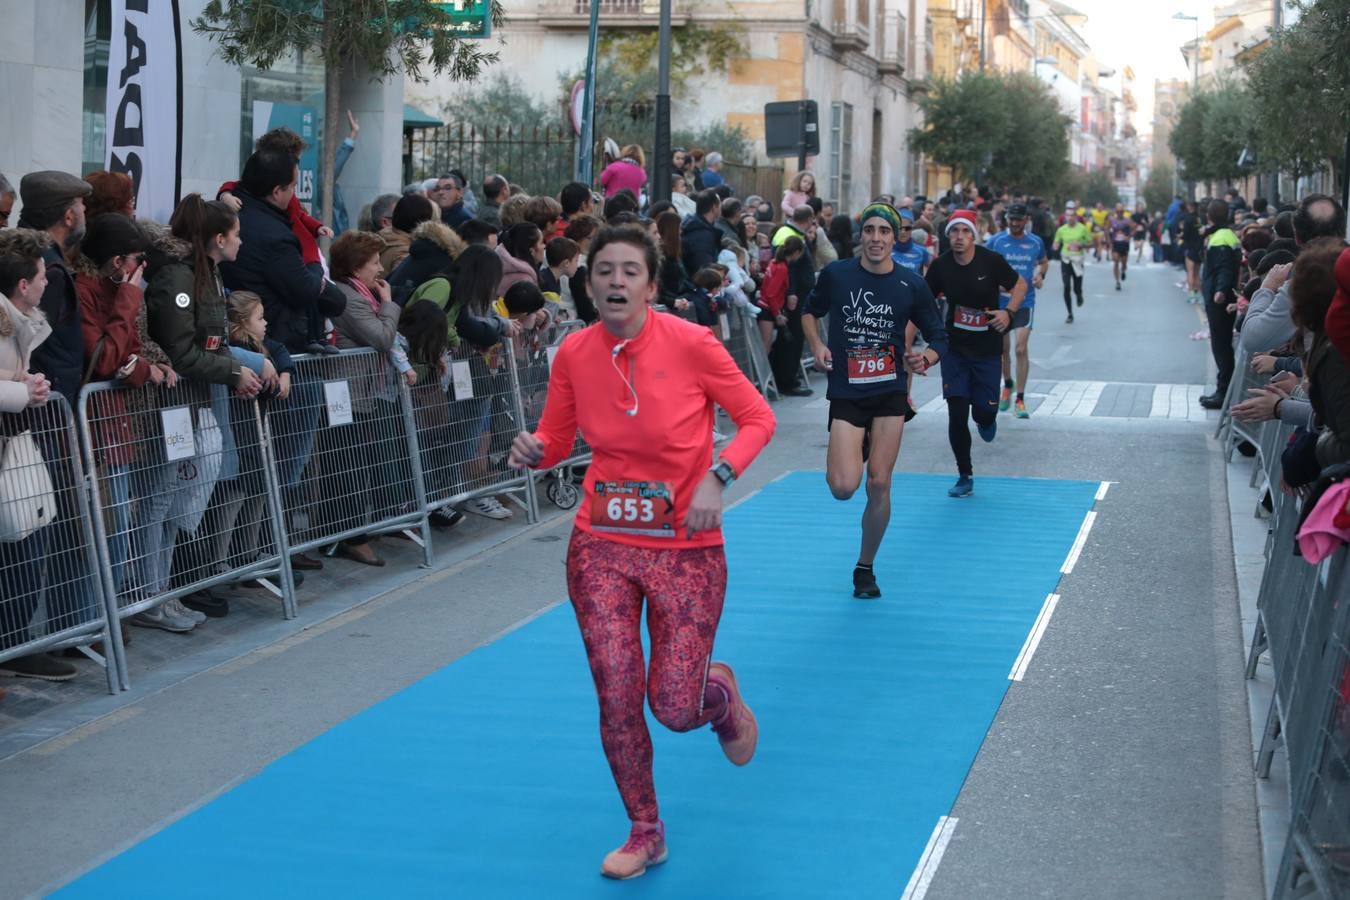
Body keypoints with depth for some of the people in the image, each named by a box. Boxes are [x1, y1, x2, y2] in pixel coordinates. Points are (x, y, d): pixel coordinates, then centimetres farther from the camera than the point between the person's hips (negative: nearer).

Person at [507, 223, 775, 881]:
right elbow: (556, 440, 7)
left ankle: (721, 691, 38)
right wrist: (533, 451, -16)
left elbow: (757, 418, -6)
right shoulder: (574, 354, -5)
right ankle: (645, 833, 23)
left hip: (686, 549, -3)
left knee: (674, 708, -1)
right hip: (601, 548, 3)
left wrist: (717, 478, -20)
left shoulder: (690, 344, -15)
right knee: (617, 699, 1)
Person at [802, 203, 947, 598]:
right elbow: (810, 311, 16)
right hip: (846, 394, -1)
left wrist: (925, 358, -16)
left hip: (890, 392, 1)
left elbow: (939, 338, 6)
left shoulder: (911, 285, -2)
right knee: (843, 487, -14)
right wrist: (817, 345, -3)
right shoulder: (835, 274, -2)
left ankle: (865, 567, 18)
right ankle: (859, 449, 24)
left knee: (879, 485, -2)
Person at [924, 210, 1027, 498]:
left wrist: (1009, 312, -16)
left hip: (987, 349, -1)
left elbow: (1020, 284, 2)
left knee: (984, 412, -1)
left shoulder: (991, 261, -12)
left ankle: (986, 419, 40)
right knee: (957, 414, -4)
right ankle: (965, 476, 11)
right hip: (954, 348, 1)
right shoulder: (941, 266, -6)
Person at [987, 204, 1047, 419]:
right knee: (1003, 349, 12)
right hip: (1001, 301, 1)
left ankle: (1020, 400, -8)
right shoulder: (996, 240, -2)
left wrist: (1040, 274, 0)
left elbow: (1044, 261, 21)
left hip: (1025, 302, -1)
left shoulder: (1036, 242, 2)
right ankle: (1008, 385, 40)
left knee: (1021, 349, -13)